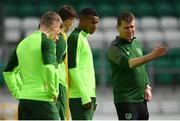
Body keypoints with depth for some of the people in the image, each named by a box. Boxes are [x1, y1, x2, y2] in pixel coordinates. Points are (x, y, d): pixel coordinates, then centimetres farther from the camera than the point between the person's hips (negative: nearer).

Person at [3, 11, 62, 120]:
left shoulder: (23, 43, 15)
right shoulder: (47, 41, -6)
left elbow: (8, 72, 20)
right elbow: (48, 67, -22)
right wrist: (53, 91, -11)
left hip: (24, 98, 7)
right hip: (42, 98, -7)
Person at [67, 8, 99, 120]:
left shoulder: (83, 38, 19)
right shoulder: (74, 38, -9)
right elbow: (72, 68, -16)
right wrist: (85, 96, -19)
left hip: (88, 95, 9)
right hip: (80, 97, -9)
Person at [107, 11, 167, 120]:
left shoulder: (137, 43, 12)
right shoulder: (114, 48, -12)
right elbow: (128, 63, -31)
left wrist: (147, 86, 8)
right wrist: (152, 55, -39)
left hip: (141, 98, 7)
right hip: (125, 99, -7)